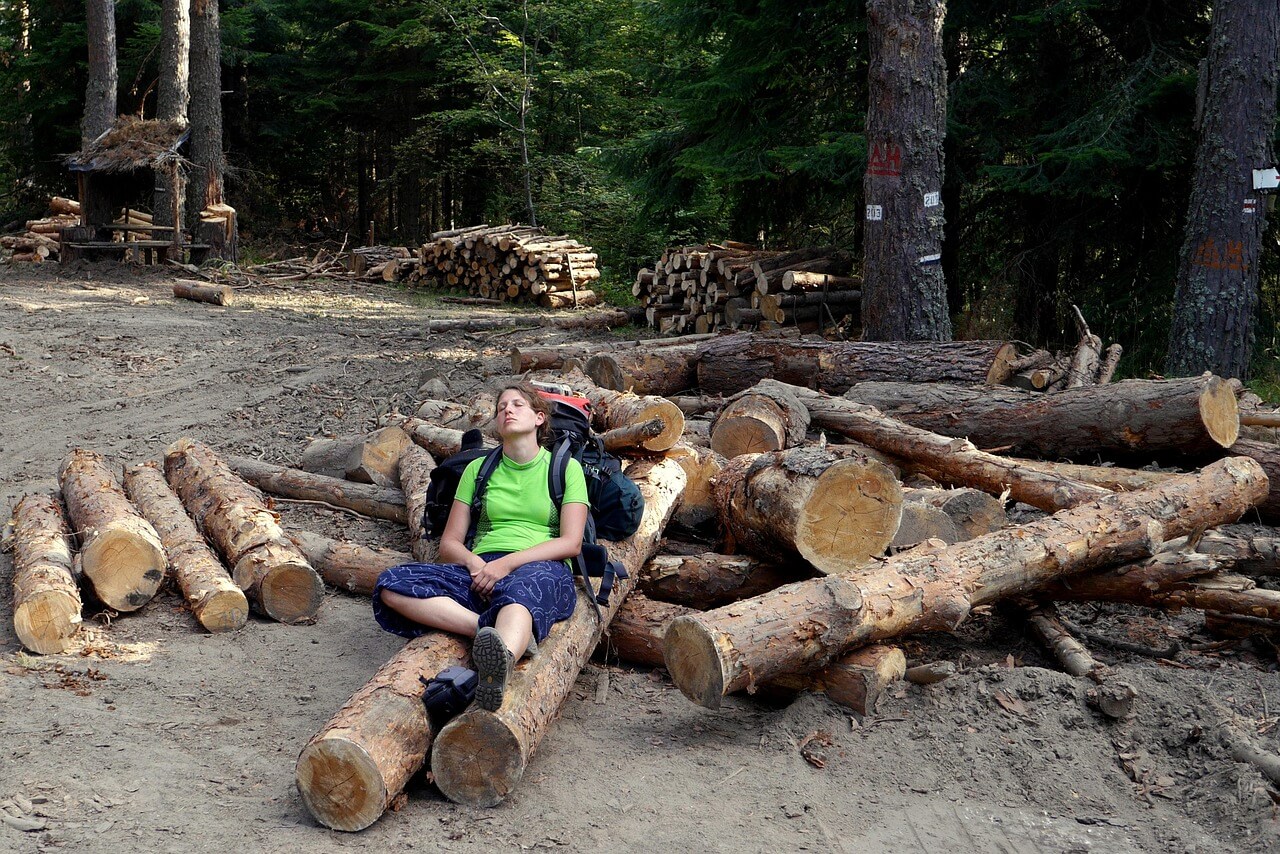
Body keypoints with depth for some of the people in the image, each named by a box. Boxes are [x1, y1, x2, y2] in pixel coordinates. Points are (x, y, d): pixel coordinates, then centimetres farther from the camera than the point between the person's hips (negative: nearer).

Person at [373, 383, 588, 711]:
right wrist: (474, 562, -7)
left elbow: (571, 543, 2)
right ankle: (504, 635, -42)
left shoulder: (566, 468, 14)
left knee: (518, 588, -43)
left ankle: (502, 657, -77)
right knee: (391, 586, -25)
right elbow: (449, 543, 18)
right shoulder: (479, 469, 23)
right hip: (480, 569, 4)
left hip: (541, 568, -4)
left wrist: (507, 563, -12)